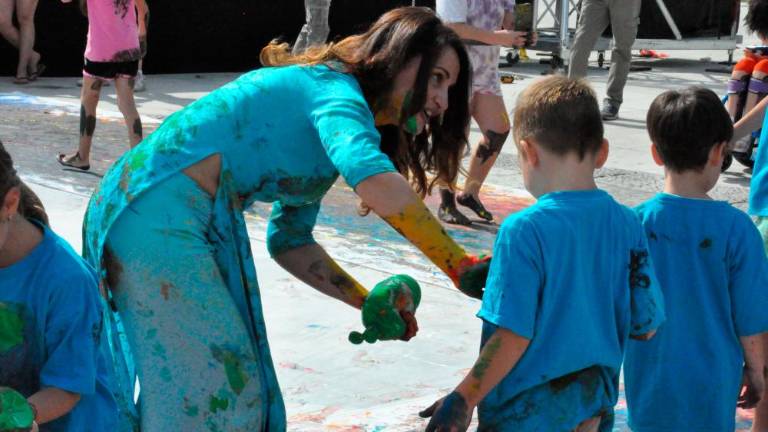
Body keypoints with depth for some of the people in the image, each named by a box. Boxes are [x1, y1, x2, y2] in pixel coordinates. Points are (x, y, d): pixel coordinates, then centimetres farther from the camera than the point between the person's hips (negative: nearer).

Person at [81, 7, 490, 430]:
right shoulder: (337, 91, -11)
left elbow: (289, 239, 22)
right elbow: (374, 180, -33)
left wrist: (366, 301, 13)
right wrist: (460, 268, -25)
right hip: (160, 214, -10)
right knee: (213, 389, -4)